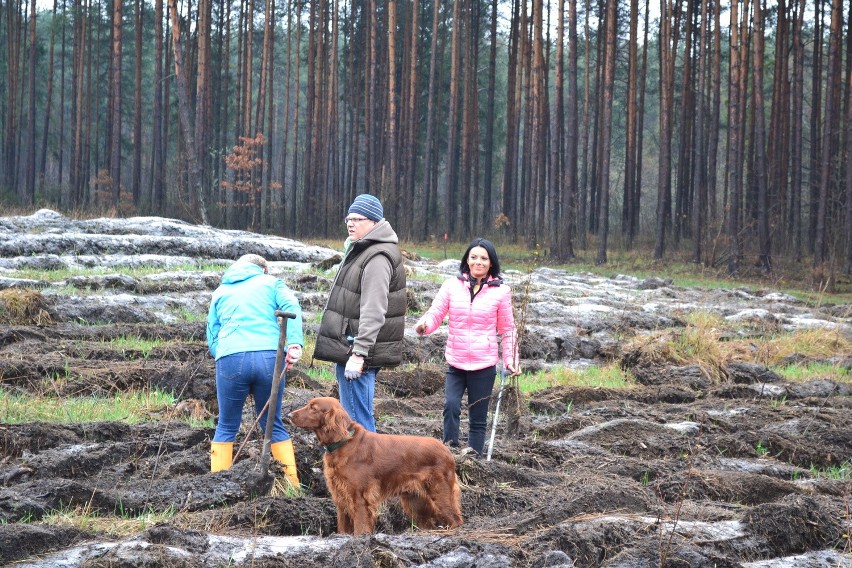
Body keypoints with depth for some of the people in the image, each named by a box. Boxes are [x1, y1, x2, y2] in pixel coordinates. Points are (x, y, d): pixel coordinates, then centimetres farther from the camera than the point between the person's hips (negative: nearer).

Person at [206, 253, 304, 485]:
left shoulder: (221, 291, 26)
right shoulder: (271, 283, 20)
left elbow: (212, 337, 20)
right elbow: (291, 306, 0)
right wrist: (295, 343, -11)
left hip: (230, 359, 0)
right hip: (269, 357, 0)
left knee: (227, 427, 11)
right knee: (273, 425, 13)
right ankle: (293, 484, 9)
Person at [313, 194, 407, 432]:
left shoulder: (377, 259, -16)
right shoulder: (359, 250, 19)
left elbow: (373, 312, -24)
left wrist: (358, 354, -28)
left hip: (359, 351, -11)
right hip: (349, 349, 11)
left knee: (357, 420, -10)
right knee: (357, 416, 15)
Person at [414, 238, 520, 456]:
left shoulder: (501, 291, 0)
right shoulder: (452, 285, 0)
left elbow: (507, 329, 6)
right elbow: (435, 314, -2)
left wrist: (510, 360, -2)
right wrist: (424, 325, -24)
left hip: (484, 364, 0)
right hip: (455, 362, 0)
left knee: (478, 419, 6)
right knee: (451, 406, -20)